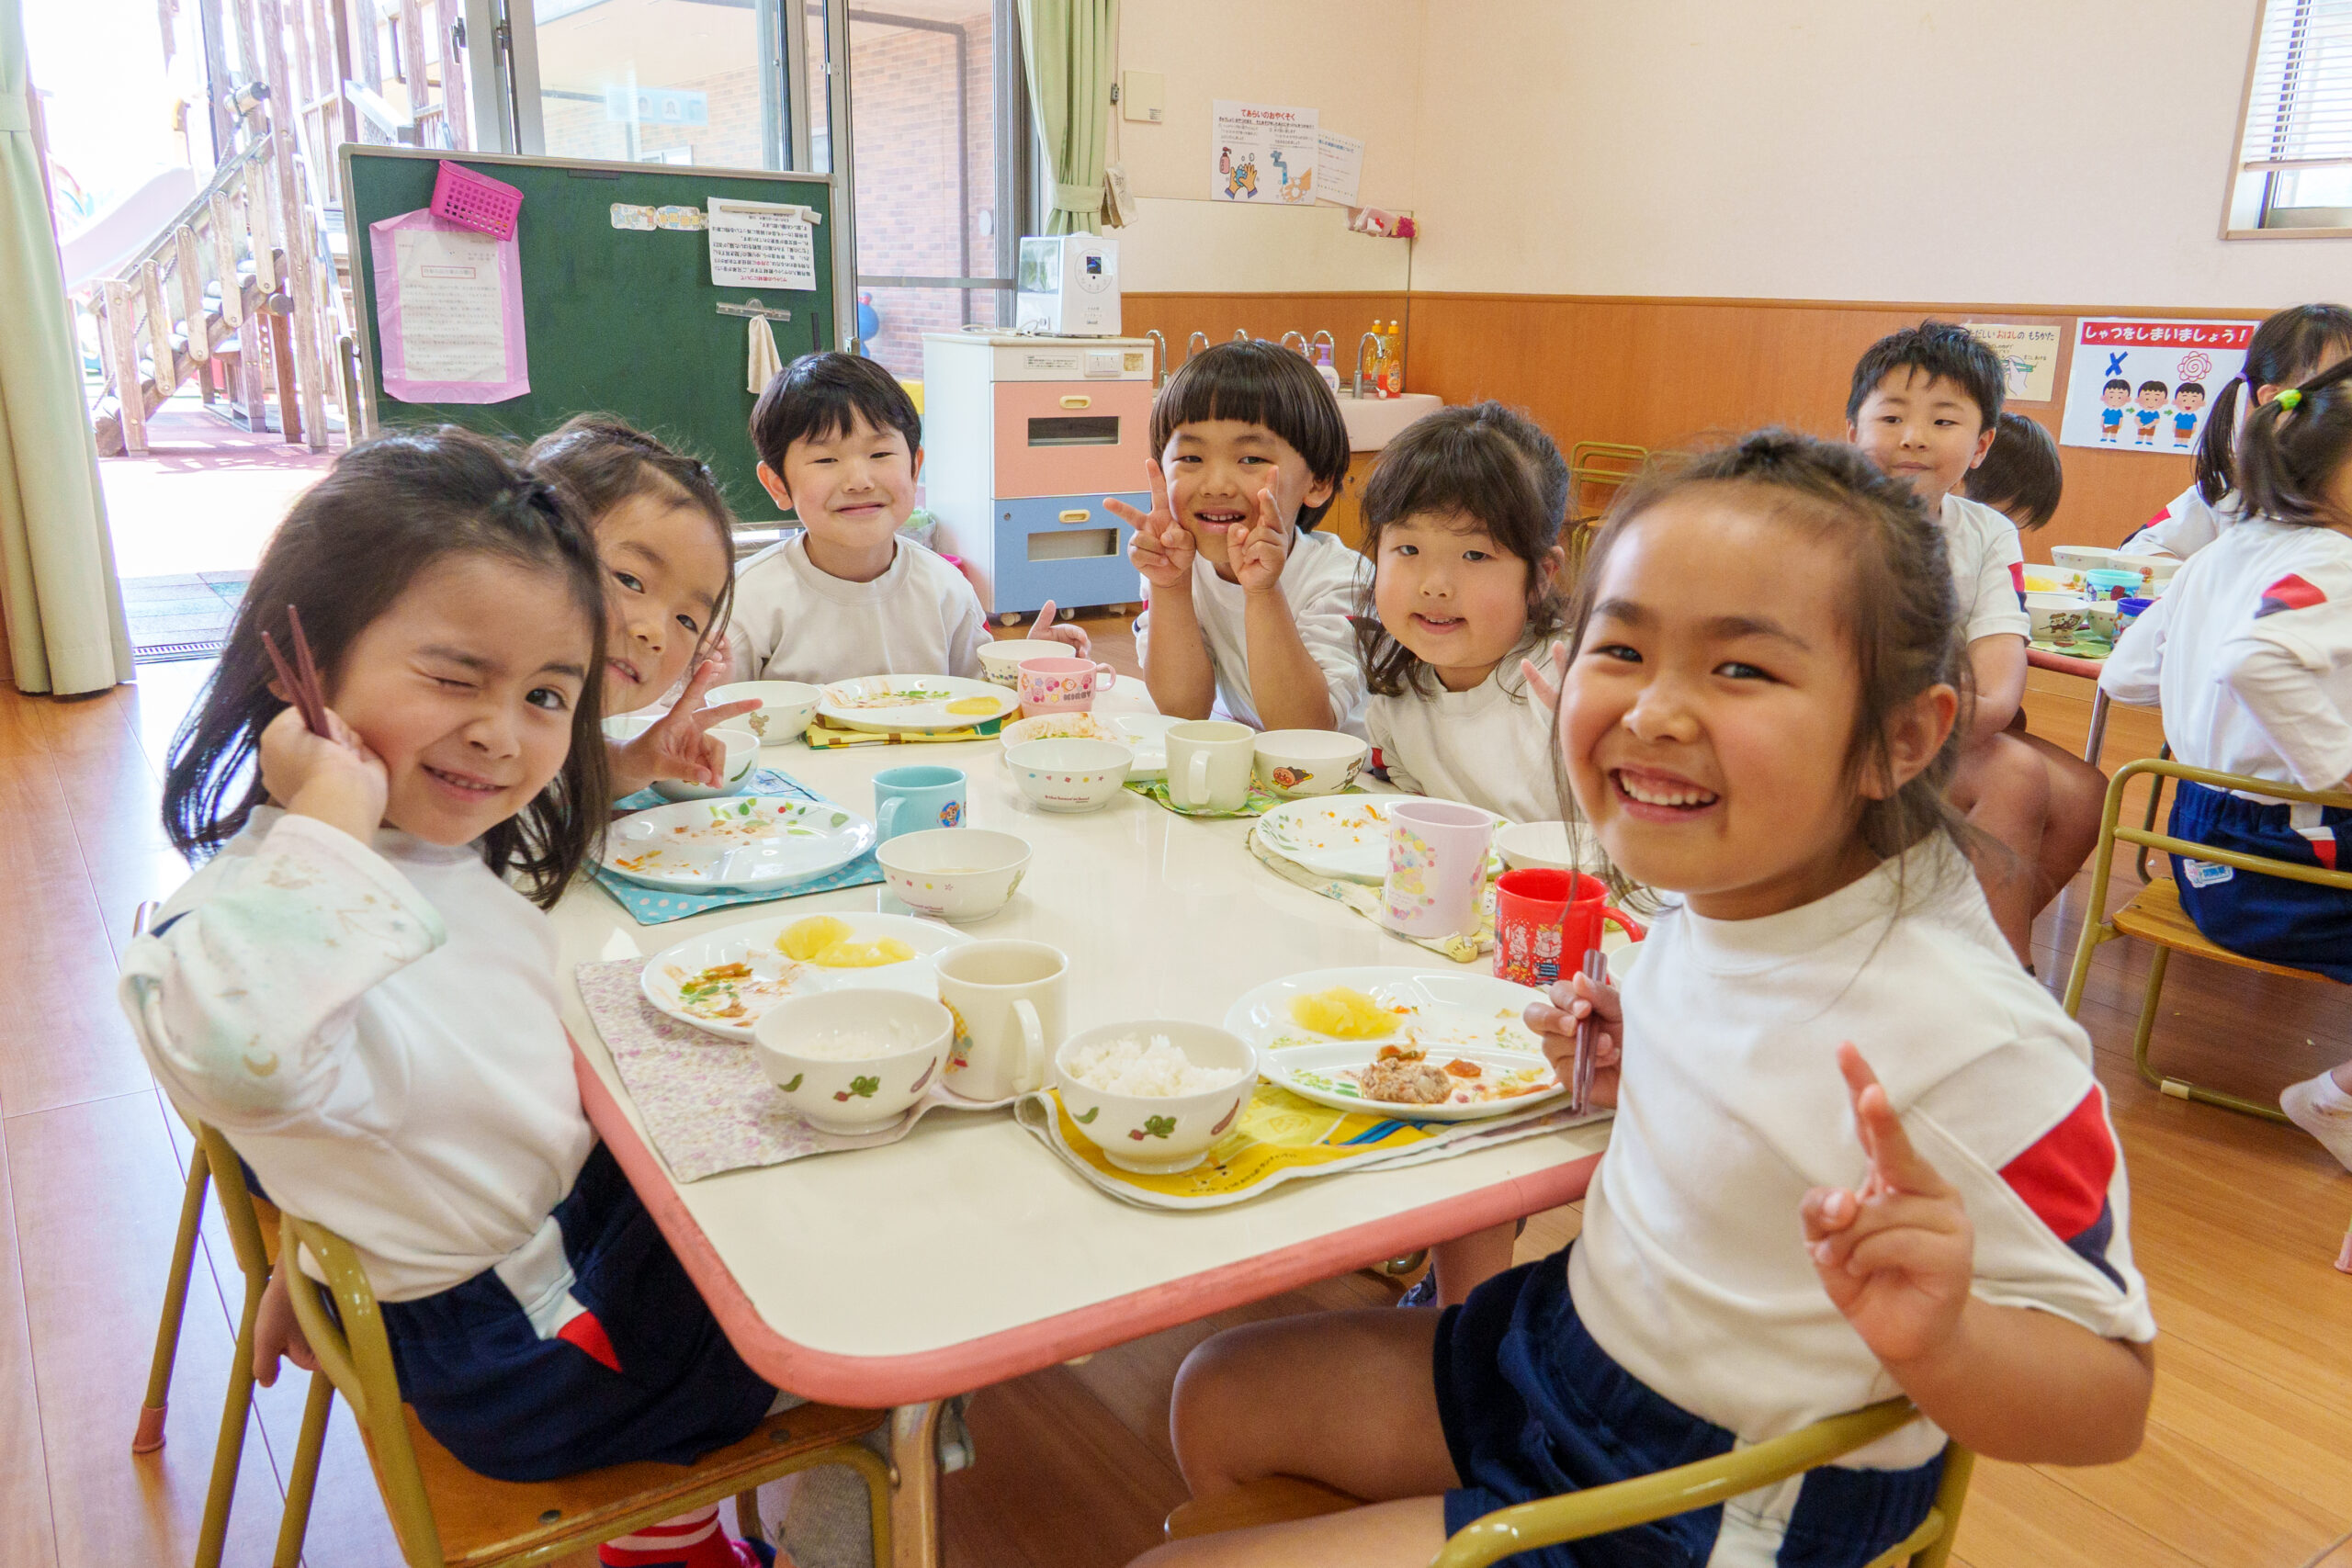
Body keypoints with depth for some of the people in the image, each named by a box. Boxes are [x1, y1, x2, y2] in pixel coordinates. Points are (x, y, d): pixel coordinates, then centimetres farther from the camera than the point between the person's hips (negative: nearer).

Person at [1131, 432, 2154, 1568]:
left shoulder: (1978, 1042, -31)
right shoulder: (1716, 894, -9)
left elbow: (2109, 1398, -20)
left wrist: (1938, 1343, -39)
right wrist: (1638, 1080, -5)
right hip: (1564, 1343, 7)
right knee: (1219, 1398, 21)